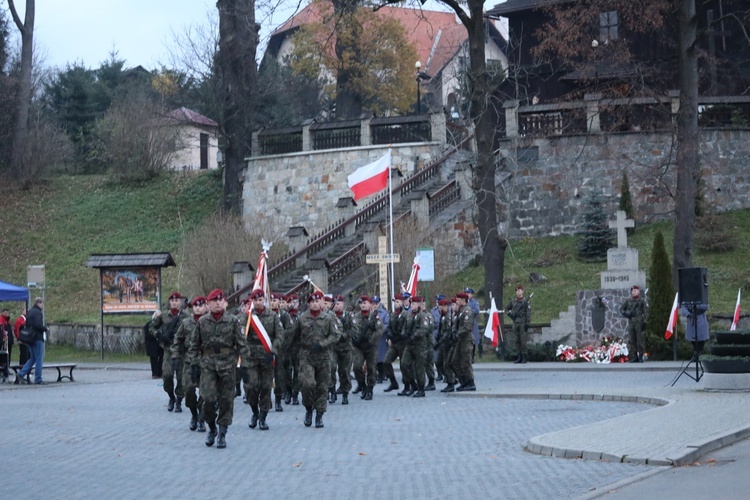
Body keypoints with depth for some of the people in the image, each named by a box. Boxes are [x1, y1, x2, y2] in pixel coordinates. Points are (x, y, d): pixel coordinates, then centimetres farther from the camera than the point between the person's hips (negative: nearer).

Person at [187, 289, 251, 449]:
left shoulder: (232, 321, 1)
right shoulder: (202, 322, 5)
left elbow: (242, 344, 1)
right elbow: (193, 345, 10)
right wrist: (194, 364, 4)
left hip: (227, 365, 0)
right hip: (207, 365, 0)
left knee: (226, 400, 2)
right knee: (209, 399, -9)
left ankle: (222, 434, 12)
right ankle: (212, 428, 14)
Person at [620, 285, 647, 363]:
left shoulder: (642, 301, 4)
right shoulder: (628, 301, 12)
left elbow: (645, 312, 1)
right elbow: (621, 309, 19)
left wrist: (644, 322, -8)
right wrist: (625, 313, -1)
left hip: (639, 322, -4)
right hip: (631, 322, 4)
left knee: (640, 340, -5)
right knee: (631, 340, 3)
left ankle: (641, 356, 0)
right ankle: (634, 357, 8)